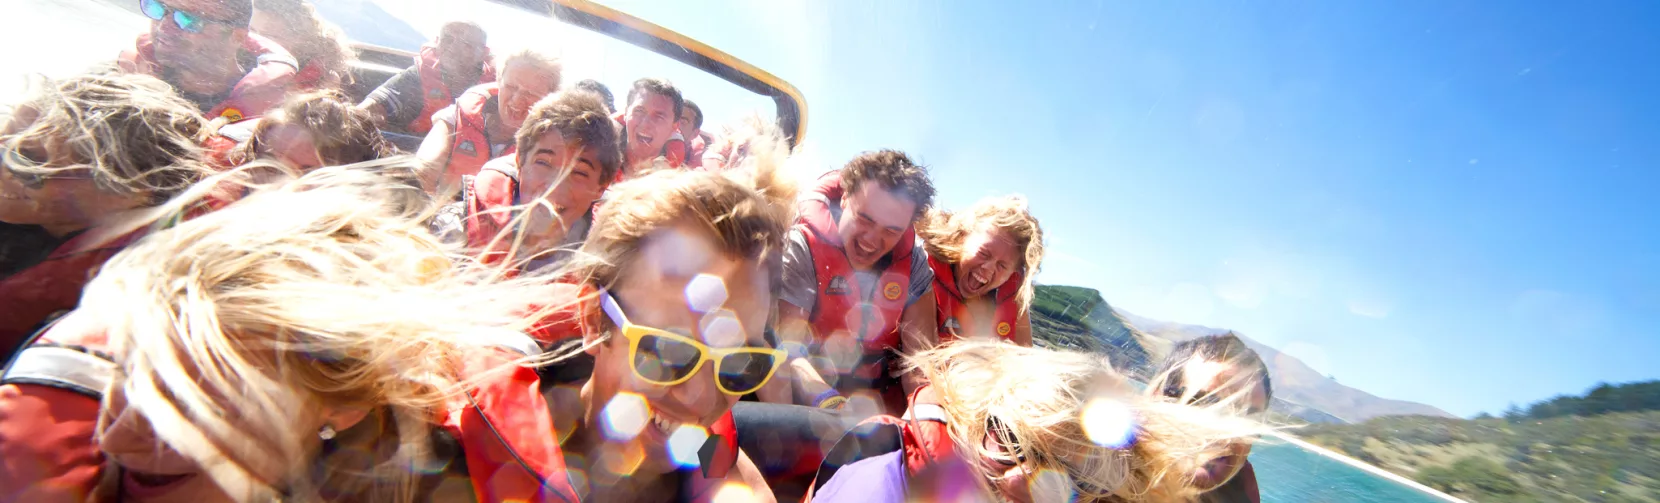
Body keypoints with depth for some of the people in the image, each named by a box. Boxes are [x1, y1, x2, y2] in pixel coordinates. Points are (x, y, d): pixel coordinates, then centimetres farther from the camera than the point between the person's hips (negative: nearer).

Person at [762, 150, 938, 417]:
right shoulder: (802, 249, -16)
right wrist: (830, 403, -38)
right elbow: (786, 347, -23)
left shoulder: (912, 260, -4)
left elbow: (921, 349, -9)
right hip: (809, 403, -3)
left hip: (886, 403, 4)